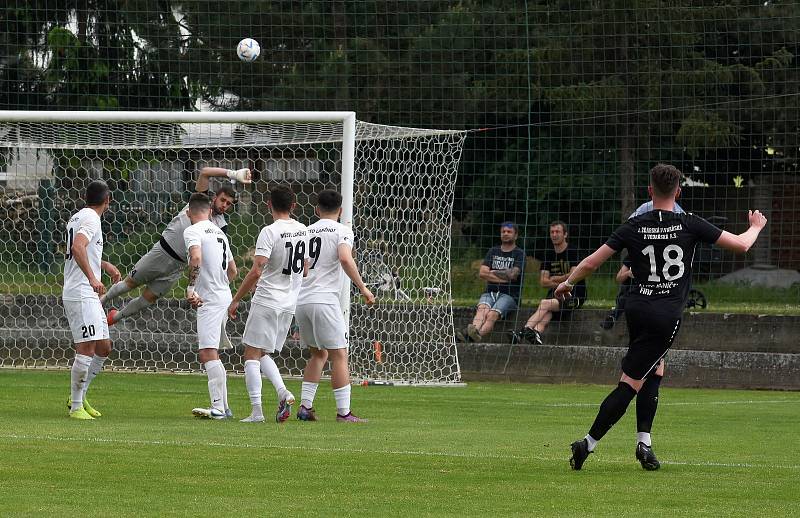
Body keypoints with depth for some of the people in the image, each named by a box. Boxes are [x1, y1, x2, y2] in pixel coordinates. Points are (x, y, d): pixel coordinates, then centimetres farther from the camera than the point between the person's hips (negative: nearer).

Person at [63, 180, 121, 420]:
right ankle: (76, 407, -8)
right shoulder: (91, 219, -11)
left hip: (89, 295, 10)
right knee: (86, 350, -12)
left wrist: (105, 265, 39)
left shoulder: (77, 217, 19)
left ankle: (79, 397, 20)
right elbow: (78, 247, -29)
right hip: (81, 294, -10)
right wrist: (92, 278, -36)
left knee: (104, 348, 12)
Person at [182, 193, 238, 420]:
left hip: (209, 300, -9)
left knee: (208, 353, -15)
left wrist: (191, 286, -20)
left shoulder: (193, 231, -6)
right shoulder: (219, 233, 20)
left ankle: (218, 407, -22)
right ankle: (223, 406, 18)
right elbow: (233, 270, 28)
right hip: (224, 297, 9)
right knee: (209, 354, 16)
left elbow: (196, 258, -26)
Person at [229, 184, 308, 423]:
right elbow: (305, 269, 18)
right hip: (290, 304, 7)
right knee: (263, 354, 17)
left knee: (252, 354, 0)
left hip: (266, 302, -7)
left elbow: (256, 271, -20)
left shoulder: (270, 232, -14)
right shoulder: (303, 231, 7)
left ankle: (256, 411, -8)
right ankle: (283, 393, -6)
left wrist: (236, 299, -12)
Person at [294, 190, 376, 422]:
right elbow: (345, 259, -18)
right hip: (324, 299, -6)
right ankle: (343, 412, -7)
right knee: (339, 355, -3)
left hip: (300, 300, 6)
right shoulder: (342, 231, -1)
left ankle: (305, 405, 13)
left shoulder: (306, 231, 16)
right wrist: (363, 288, -13)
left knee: (318, 353, 20)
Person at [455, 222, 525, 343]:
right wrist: (504, 277, -3)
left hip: (509, 295, -4)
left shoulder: (519, 254, 6)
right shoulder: (493, 251, 21)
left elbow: (512, 274, -10)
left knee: (492, 315, -33)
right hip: (490, 292, 4)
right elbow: (482, 273, 7)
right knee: (482, 309, -31)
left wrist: (492, 272, 5)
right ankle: (475, 329, -62)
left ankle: (478, 335, -61)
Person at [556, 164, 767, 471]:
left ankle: (644, 442, 11)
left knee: (655, 371, 20)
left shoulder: (634, 227, 2)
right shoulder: (690, 225, -5)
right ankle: (588, 444, -8)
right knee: (630, 384, -4)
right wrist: (756, 227, 25)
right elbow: (741, 245, 3)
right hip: (666, 316, -4)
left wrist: (568, 283, 23)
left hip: (636, 308, 4)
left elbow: (591, 263, 4)